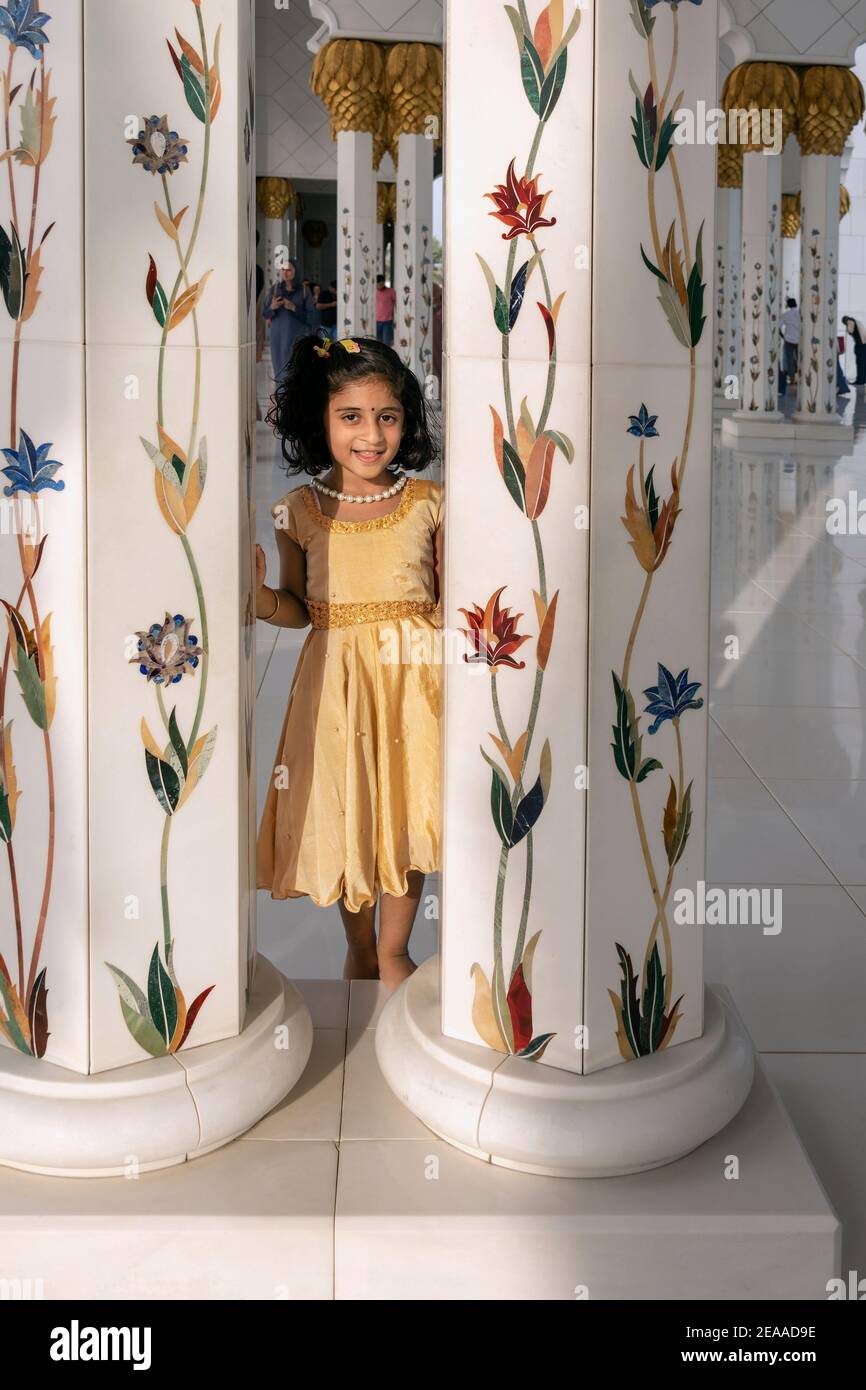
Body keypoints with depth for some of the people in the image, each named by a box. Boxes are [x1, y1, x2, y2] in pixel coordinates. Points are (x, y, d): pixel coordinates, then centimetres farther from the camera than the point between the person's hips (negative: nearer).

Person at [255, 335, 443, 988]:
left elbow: (448, 595, 6)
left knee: (406, 812, 7)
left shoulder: (428, 501, -2)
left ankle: (394, 948, 30)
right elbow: (298, 608, 5)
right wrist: (258, 596, -14)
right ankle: (359, 948, 34)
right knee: (345, 812, 10)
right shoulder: (300, 509, -2)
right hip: (336, 681, 0)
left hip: (413, 677, 0)